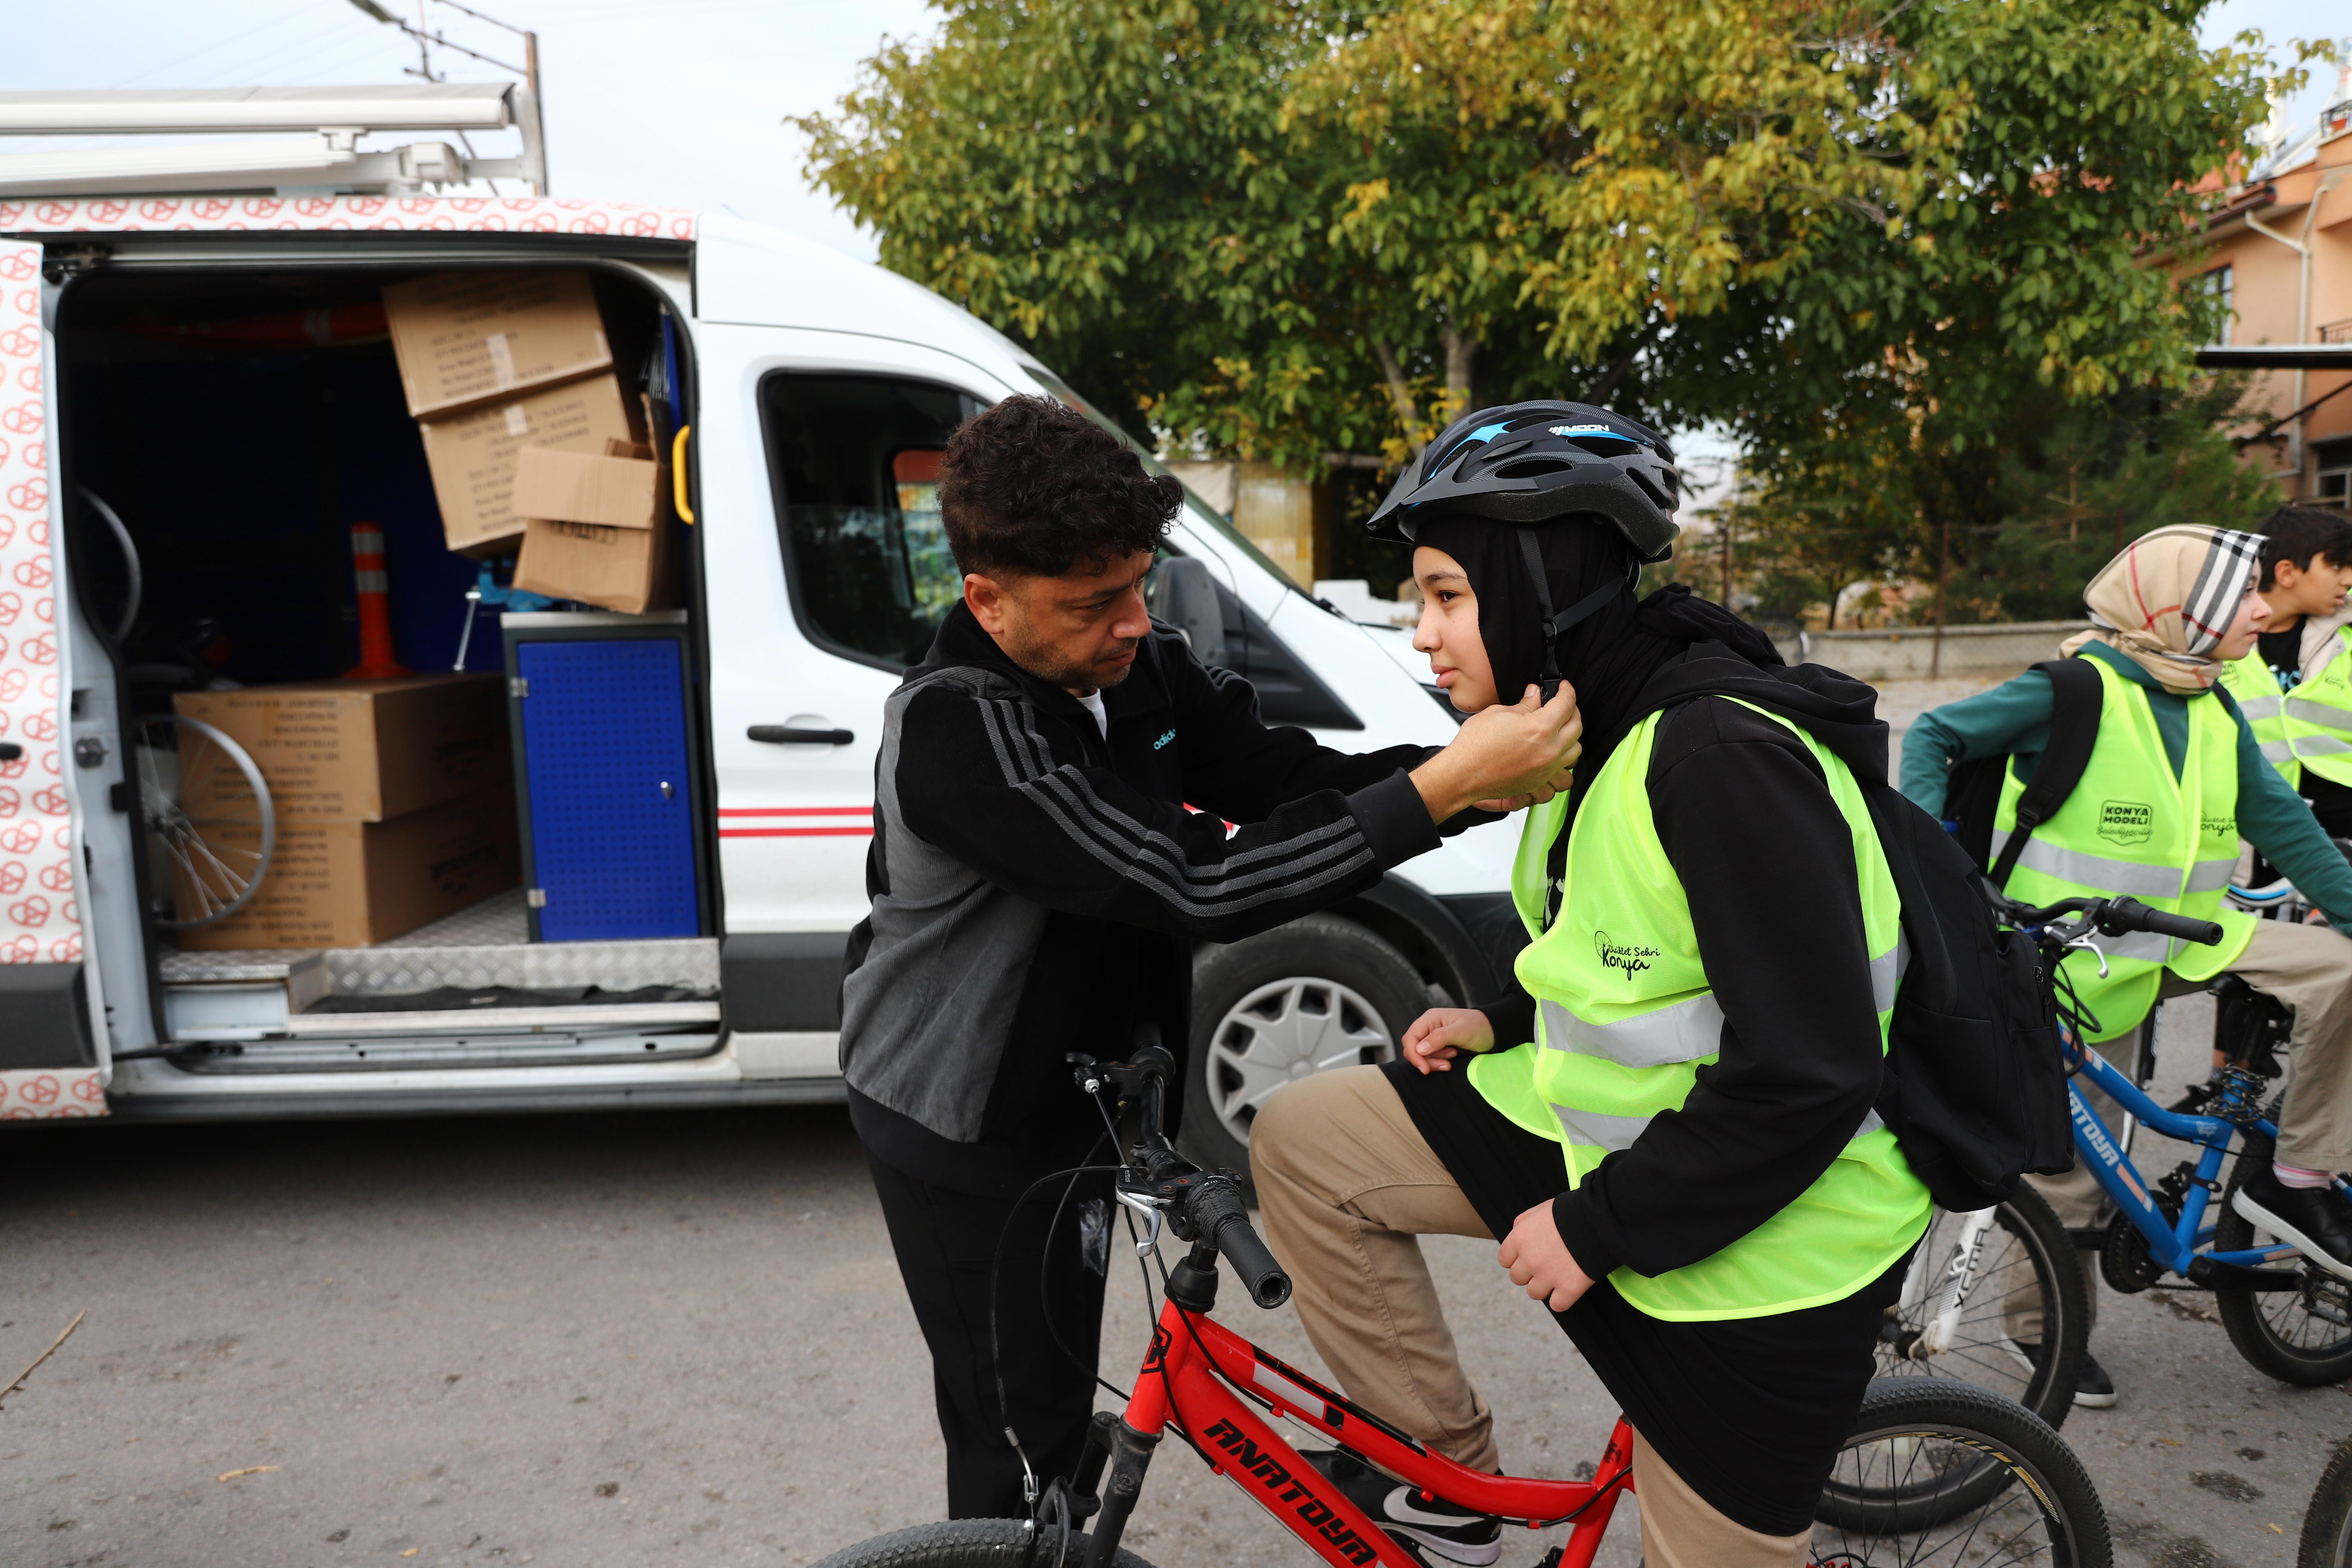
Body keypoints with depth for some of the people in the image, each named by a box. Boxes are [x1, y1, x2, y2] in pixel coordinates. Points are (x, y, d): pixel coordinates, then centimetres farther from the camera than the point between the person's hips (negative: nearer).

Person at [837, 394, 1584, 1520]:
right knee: (1018, 1438, 5)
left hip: (1061, 1098, 8)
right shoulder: (956, 728, -32)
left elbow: (1286, 777, -9)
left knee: (1053, 1399, 24)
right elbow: (1191, 889, -38)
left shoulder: (1138, 667, -6)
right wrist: (1444, 787, -39)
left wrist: (1481, 768, -26)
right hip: (961, 1136, -7)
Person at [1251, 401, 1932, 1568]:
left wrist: (1595, 1226, -20)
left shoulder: (1723, 756, -27)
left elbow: (1808, 1074, -28)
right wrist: (1507, 1021, 2)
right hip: (1613, 1140, 9)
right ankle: (1449, 1473, 15)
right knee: (1302, 1141, 2)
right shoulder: (1591, 735, 3)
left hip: (1755, 1258, -8)